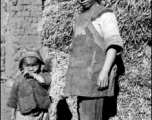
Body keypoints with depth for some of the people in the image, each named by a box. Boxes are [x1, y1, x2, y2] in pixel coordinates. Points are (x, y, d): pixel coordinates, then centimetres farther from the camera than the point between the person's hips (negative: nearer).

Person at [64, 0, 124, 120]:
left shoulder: (105, 14, -2)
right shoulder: (81, 18, 22)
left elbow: (113, 44, -12)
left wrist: (105, 71, -23)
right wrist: (74, 77, 18)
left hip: (96, 73, -8)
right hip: (85, 74, 8)